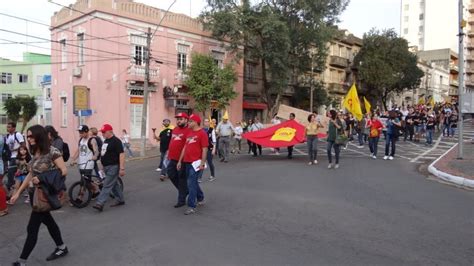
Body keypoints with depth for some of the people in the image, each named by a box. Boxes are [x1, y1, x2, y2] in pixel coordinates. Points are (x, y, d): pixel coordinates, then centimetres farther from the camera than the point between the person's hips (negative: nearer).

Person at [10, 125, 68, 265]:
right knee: (48, 221, 18)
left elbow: (64, 171, -21)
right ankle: (62, 248, 32)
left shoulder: (52, 151, -16)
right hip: (38, 192, 9)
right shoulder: (35, 152, 7)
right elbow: (30, 174, 11)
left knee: (32, 228, -4)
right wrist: (18, 192, 9)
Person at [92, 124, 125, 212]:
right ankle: (120, 200, 27)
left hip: (113, 167, -9)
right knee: (114, 184, 16)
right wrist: (103, 166, 20)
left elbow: (121, 154, -20)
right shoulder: (106, 141, 13)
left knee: (107, 186, -9)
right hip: (107, 167, 9)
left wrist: (122, 168, -24)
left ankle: (100, 204, -10)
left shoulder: (116, 141, -15)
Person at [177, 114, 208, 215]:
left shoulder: (202, 133, -9)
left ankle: (191, 206, -3)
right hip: (187, 162, 8)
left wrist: (202, 163, -18)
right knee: (193, 182, 18)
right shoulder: (189, 133, 15)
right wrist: (180, 161, 16)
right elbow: (185, 148, 18)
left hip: (196, 163, -8)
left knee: (191, 183, -9)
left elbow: (205, 149, -14)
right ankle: (200, 199, 37)